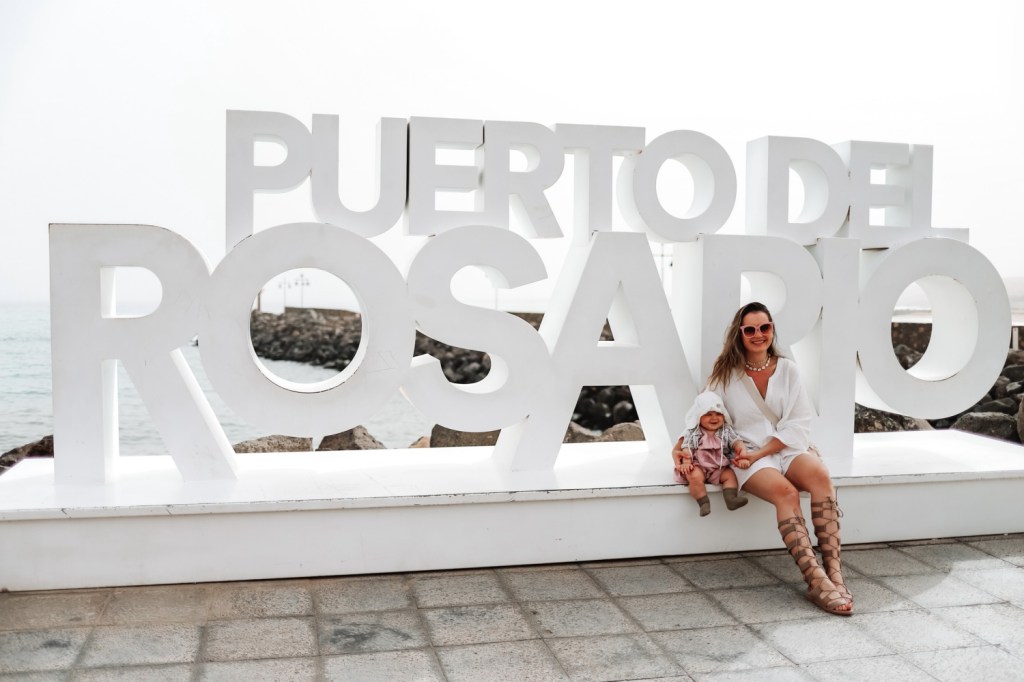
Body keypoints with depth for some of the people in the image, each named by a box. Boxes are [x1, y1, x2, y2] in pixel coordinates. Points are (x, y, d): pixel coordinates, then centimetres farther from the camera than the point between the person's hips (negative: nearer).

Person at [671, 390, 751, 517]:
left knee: (730, 475, -20)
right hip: (698, 465, -3)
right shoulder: (693, 432, -1)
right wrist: (686, 462, -25)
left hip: (720, 467, 3)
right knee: (695, 477, -30)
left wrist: (743, 456, -27)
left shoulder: (726, 430, 3)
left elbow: (738, 443, -7)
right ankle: (703, 502, -28)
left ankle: (731, 498, -26)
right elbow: (687, 449, -6)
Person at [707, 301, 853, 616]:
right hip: (748, 456, -2)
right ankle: (817, 581, -41)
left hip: (788, 449, 2)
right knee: (785, 491, -33)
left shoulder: (787, 369, 9)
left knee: (819, 474, -31)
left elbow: (799, 422, 1)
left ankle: (834, 571, -35)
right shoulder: (726, 374, 4)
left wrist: (764, 451, -10)